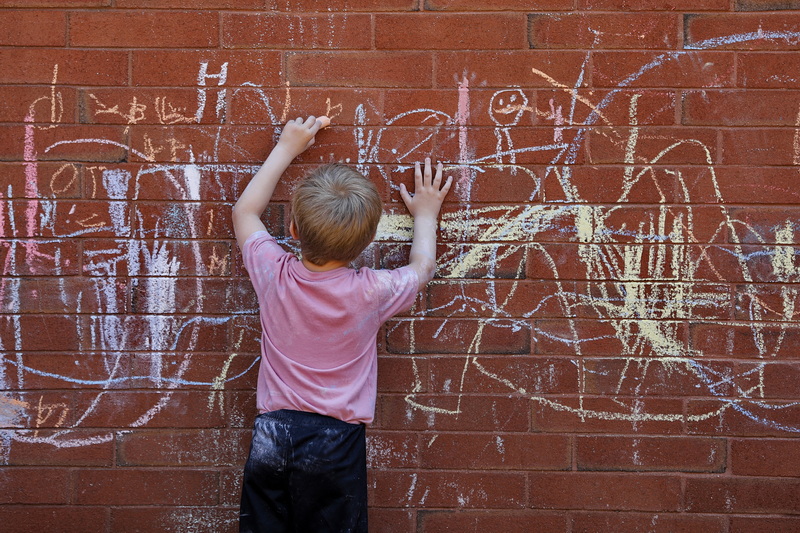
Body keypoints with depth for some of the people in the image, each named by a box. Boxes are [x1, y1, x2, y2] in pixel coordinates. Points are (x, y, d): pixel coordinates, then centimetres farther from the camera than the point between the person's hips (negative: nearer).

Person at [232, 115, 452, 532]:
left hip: (272, 434, 2)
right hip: (335, 440, -2)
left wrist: (286, 148, 16)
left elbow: (245, 211, 11)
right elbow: (422, 267, 9)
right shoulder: (371, 292, -14)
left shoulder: (273, 274, -9)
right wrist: (425, 215, 26)